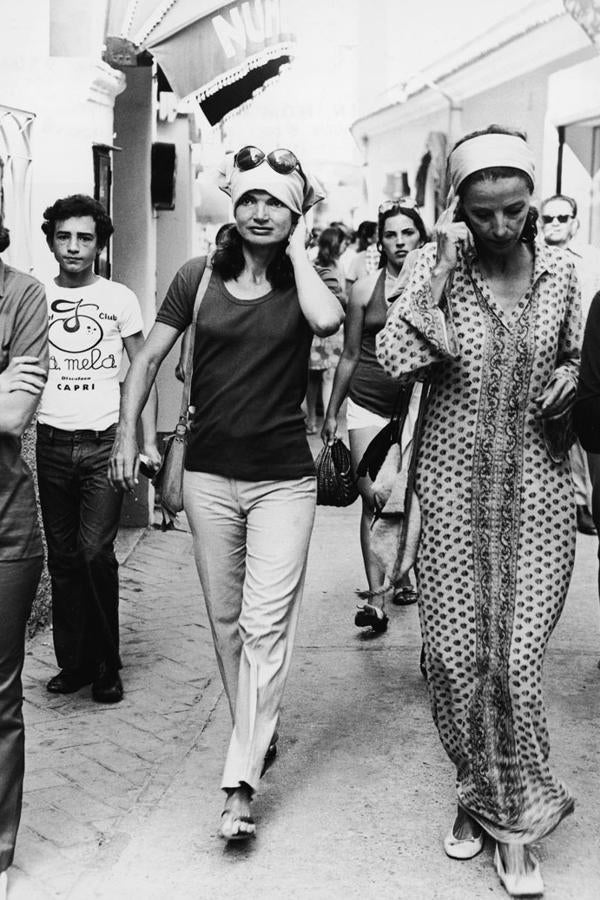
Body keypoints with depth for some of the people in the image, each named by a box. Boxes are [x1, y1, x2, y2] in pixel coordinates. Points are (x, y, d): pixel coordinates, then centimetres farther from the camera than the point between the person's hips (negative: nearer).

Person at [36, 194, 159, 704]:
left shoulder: (120, 299, 5)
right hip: (52, 445, 2)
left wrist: (148, 441, -2)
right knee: (63, 558, 6)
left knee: (96, 553, -10)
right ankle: (73, 662, 18)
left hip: (104, 442, -2)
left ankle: (106, 665, 5)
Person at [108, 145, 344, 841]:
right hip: (209, 474, 3)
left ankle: (240, 784, 0)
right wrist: (127, 432, 1)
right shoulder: (199, 277, 3)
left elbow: (327, 320, -27)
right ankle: (258, 736, 34)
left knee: (266, 625, -6)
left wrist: (296, 250, -13)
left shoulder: (302, 281, -2)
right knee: (224, 620, 13)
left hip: (283, 478, -3)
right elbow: (148, 359, 9)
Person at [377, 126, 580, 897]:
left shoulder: (559, 273, 4)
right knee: (453, 652, 4)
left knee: (517, 657, -2)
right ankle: (478, 792, 30)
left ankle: (513, 821, 19)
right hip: (453, 486, 0)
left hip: (536, 488, 1)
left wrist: (572, 378, -2)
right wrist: (441, 266, -18)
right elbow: (394, 358, -18)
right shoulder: (437, 268, -3)